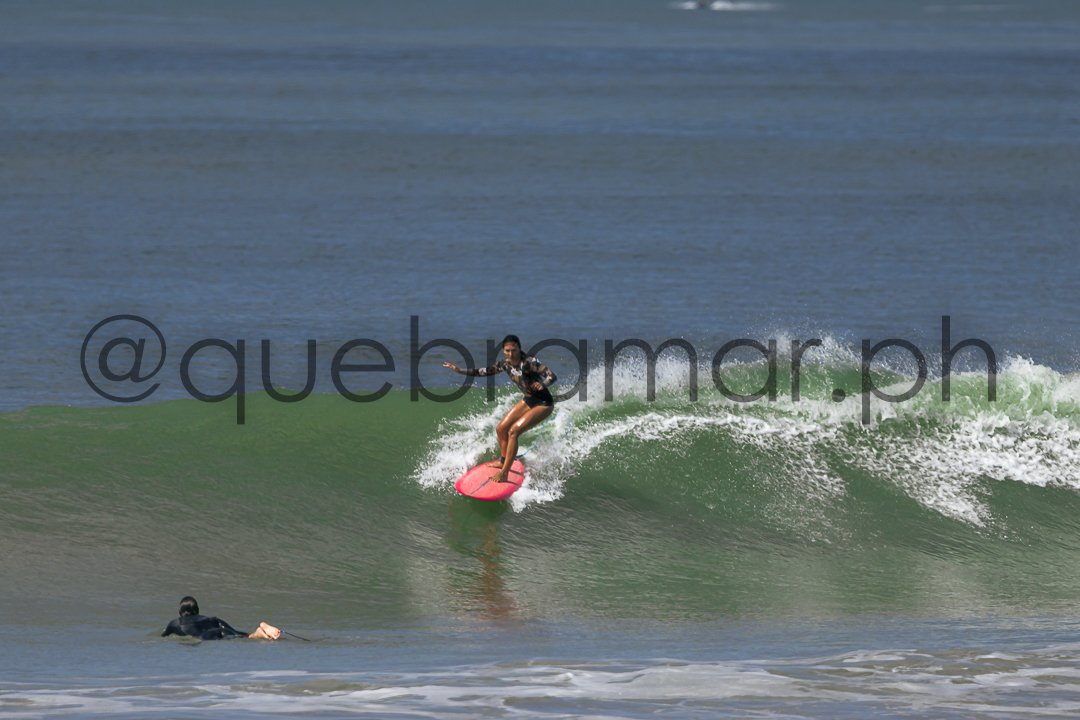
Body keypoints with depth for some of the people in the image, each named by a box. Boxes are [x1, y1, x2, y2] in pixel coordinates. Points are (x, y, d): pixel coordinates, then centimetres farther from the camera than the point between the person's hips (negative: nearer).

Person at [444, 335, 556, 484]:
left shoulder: (529, 363, -26)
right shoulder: (505, 364, -5)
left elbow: (552, 376, -33)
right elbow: (486, 372, 10)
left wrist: (543, 385, -55)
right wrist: (461, 371, 6)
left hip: (544, 404, -8)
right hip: (528, 401, 8)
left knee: (514, 431, -20)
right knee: (501, 429, 11)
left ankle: (504, 474, -16)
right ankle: (504, 462, 35)